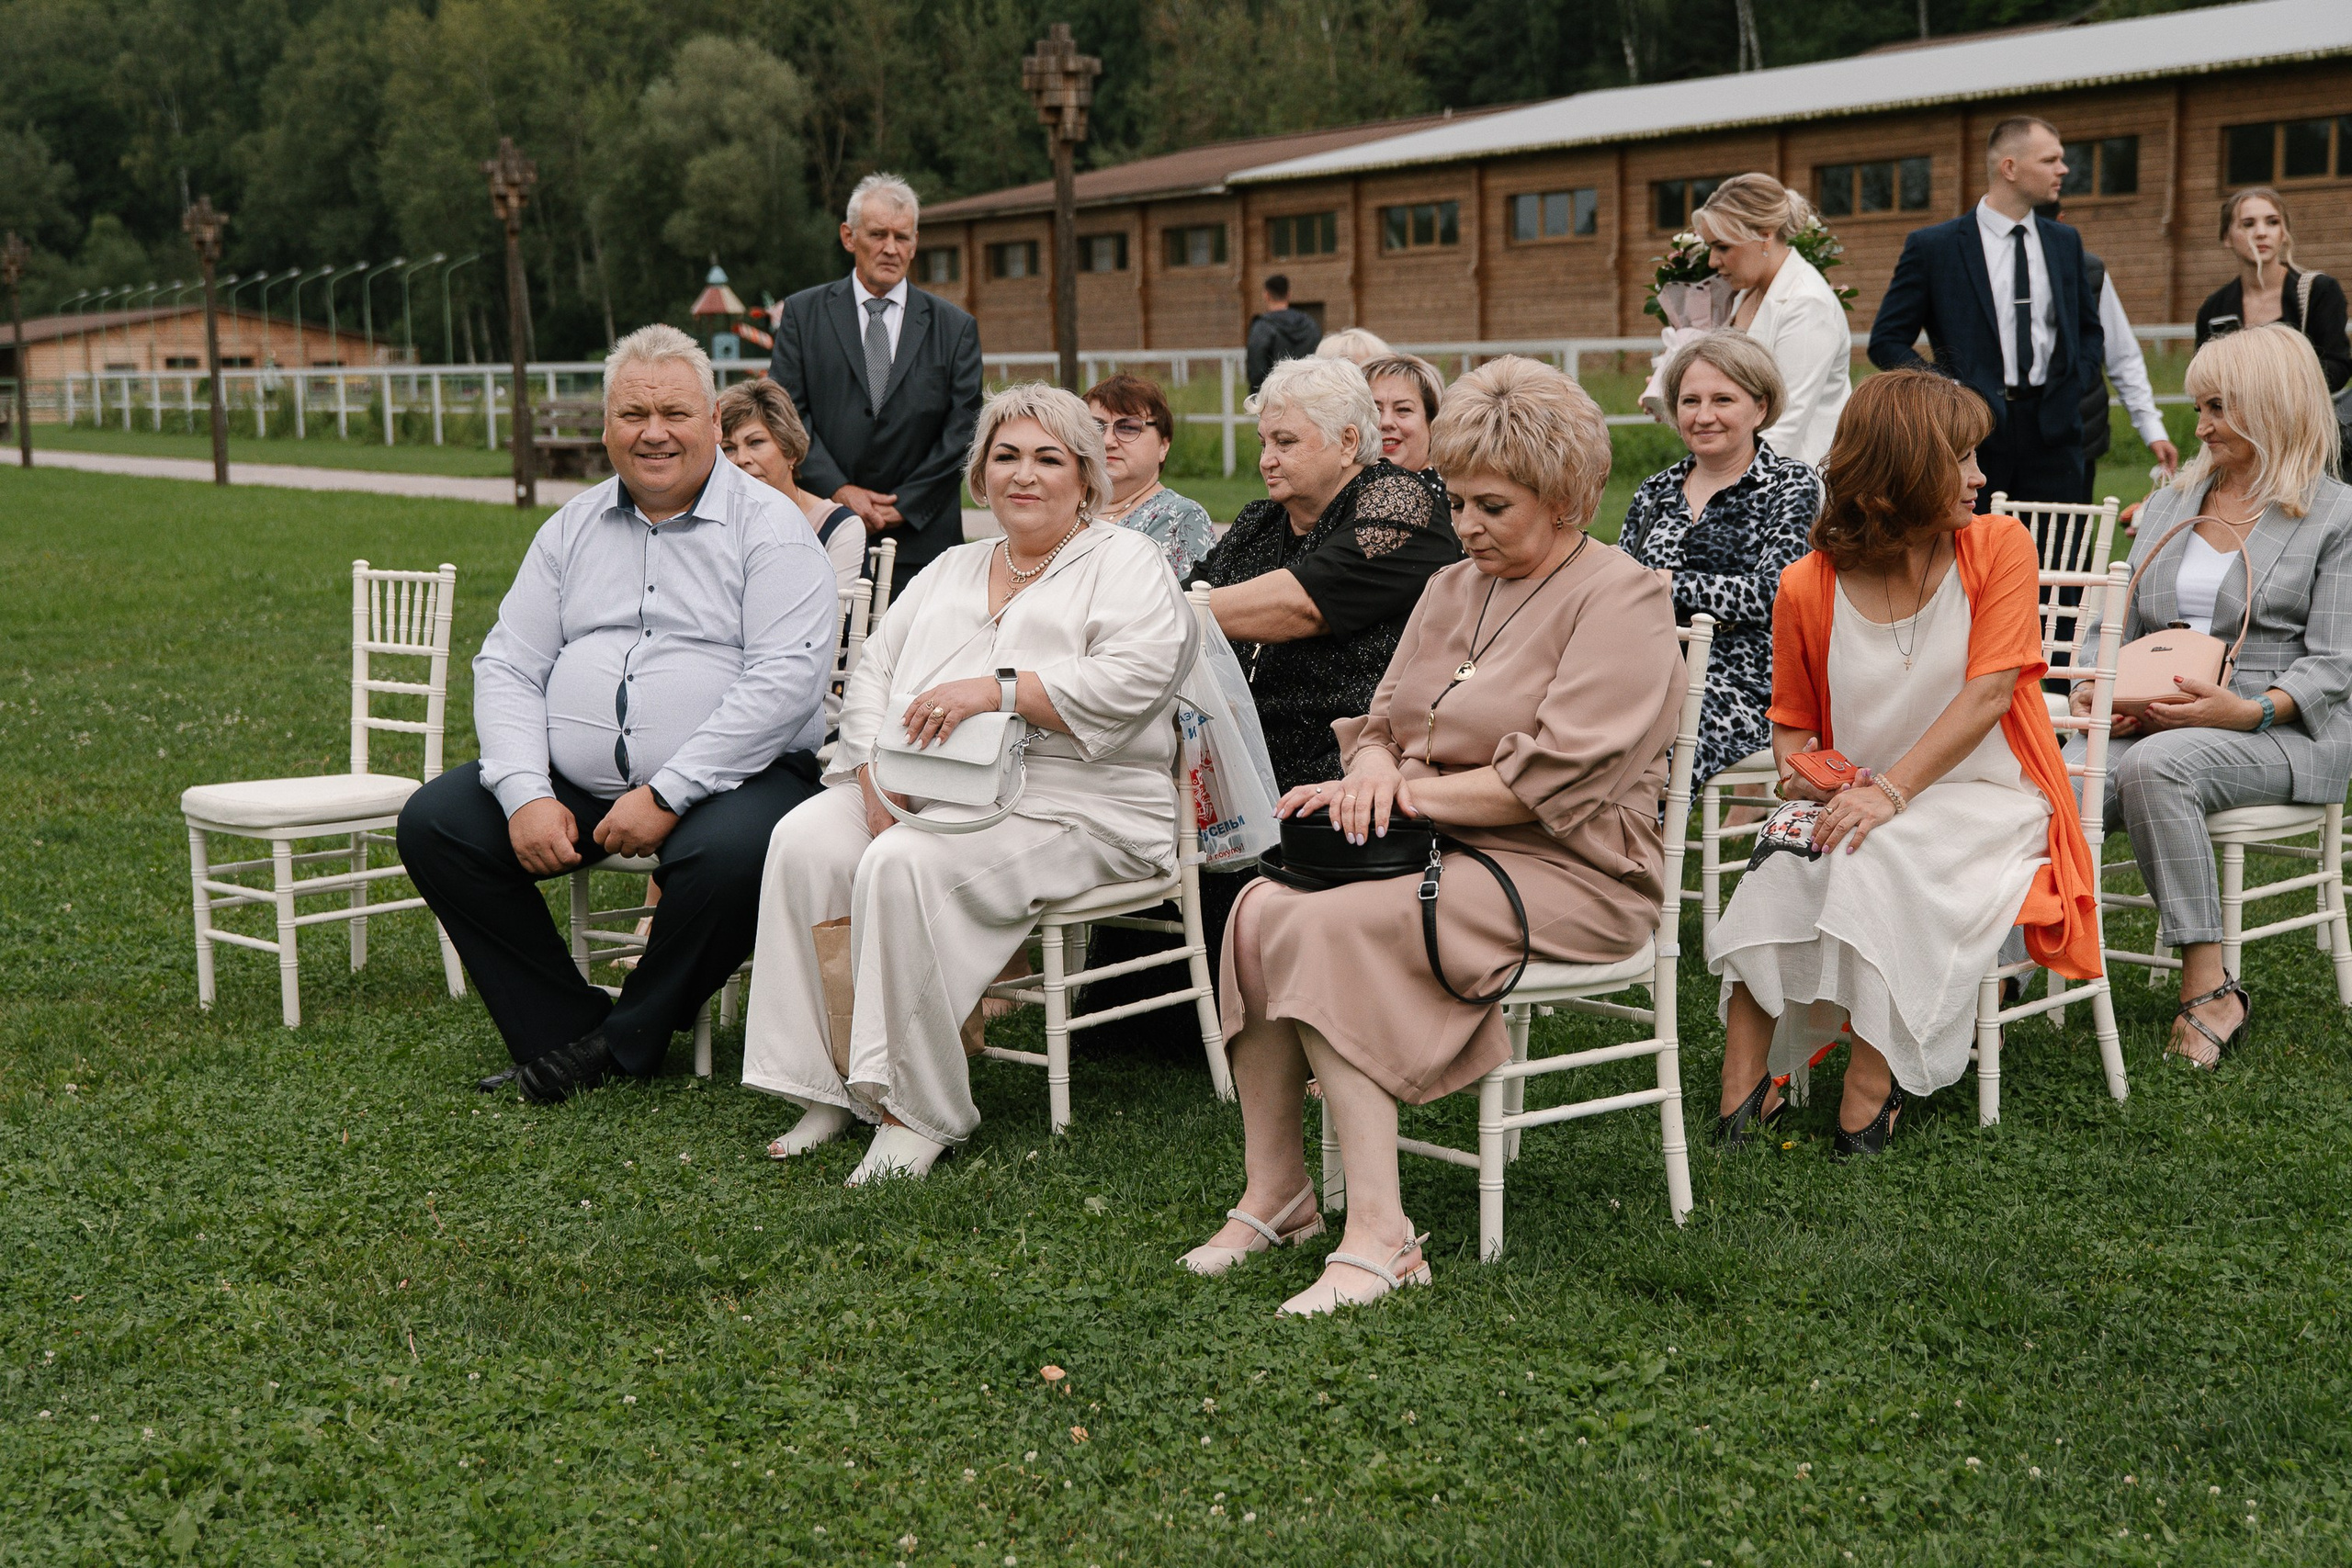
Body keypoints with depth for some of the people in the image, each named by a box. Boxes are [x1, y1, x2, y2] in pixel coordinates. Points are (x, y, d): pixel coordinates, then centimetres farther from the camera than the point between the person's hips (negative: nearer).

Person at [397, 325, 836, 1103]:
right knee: (433, 825, -9)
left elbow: (786, 678, -15)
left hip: (730, 775, -5)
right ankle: (564, 1028, -2)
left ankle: (626, 1039, -9)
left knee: (729, 854, -36)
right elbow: (507, 667, 9)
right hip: (570, 778, 5)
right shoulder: (572, 529, 14)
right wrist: (526, 796, -9)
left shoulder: (769, 527, -2)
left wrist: (667, 796, -21)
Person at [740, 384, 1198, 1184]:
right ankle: (826, 1085, -14)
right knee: (803, 839, -20)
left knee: (905, 866, -32)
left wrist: (996, 689, -19)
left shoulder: (1125, 562, 6)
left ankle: (918, 1111, -22)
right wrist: (879, 785, -4)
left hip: (1070, 803, -6)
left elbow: (1133, 676, -14)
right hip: (922, 790, 6)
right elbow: (873, 674, 15)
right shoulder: (951, 571, 25)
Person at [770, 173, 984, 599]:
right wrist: (839, 491, -8)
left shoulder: (955, 328, 10)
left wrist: (903, 506, -4)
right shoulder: (802, 314, 10)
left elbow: (963, 431, 4)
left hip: (920, 538, 0)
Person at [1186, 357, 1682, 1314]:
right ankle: (1271, 1195, -12)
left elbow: (1546, 782, -16)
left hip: (1567, 876, -7)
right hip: (1438, 848, 8)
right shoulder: (1452, 588, 18)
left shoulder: (1620, 601, -6)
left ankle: (1378, 1236, -29)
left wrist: (1407, 793, -13)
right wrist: (1373, 767, -6)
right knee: (1261, 908, -19)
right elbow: (1381, 720, 18)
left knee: (1333, 929, -29)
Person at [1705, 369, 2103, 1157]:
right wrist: (1798, 768, -13)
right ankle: (1746, 1082, -17)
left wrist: (1894, 789, -24)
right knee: (1774, 879, -27)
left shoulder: (1999, 547, -4)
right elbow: (1792, 721, 12)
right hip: (1857, 800, 2)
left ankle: (1874, 1080, -23)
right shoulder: (1808, 588, 0)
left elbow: (1989, 693, -14)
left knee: (1884, 860, -33)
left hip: (1984, 800, -2)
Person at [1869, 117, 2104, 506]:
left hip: (2052, 434, 4)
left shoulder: (2065, 242, 14)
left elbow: (2090, 332, 24)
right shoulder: (1932, 246, -1)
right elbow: (1886, 340, 0)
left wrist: (2073, 387, 4)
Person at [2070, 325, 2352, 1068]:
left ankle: (2208, 989, -31)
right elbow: (2119, 623, 19)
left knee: (2157, 764, -37)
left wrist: (2248, 711, -21)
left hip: (2284, 735, -5)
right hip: (2155, 725, 5)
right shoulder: (2168, 505, 20)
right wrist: (2096, 690, -3)